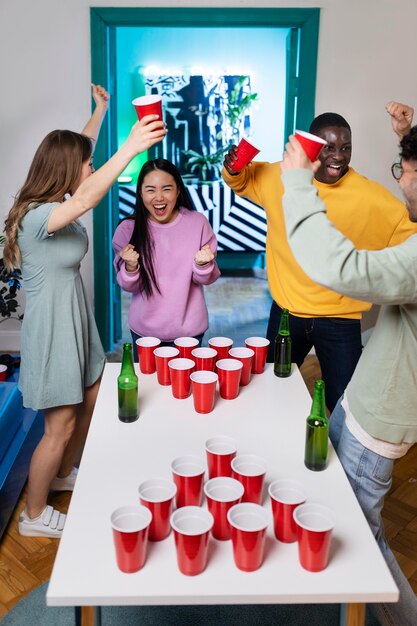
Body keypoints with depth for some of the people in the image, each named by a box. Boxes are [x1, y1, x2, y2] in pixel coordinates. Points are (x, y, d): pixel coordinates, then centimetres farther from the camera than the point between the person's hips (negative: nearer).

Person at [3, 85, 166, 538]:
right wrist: (131, 148, -49)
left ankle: (64, 475, 45)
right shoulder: (36, 215, -24)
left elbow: (79, 151, 17)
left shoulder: (58, 205, 2)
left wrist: (101, 111, 19)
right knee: (60, 426, 3)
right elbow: (87, 199, -44)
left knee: (90, 401, 21)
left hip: (75, 320, 10)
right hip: (51, 328, -10)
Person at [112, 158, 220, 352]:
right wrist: (130, 268, -24)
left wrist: (202, 265, -23)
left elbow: (207, 279, -2)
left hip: (189, 329, 0)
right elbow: (129, 287, -4)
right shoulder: (128, 229, -10)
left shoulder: (198, 222, -10)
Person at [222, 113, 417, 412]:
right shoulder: (279, 177, -6)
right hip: (286, 312, 3)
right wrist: (233, 169, -8)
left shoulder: (373, 197, -14)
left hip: (340, 319, -2)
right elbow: (242, 180, 13)